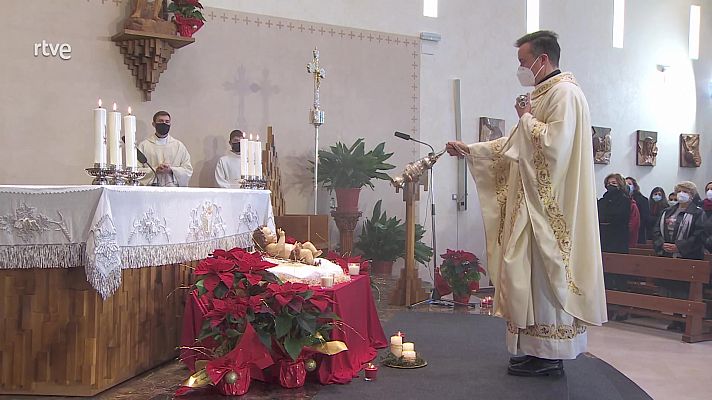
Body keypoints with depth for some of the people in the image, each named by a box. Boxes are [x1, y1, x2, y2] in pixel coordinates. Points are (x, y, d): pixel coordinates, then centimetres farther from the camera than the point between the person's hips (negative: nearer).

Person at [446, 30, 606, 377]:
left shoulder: (564, 93, -12)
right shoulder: (545, 94, 20)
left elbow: (553, 144, -24)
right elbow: (515, 144, 24)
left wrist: (526, 118, -9)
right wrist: (470, 150, 20)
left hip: (550, 207, -10)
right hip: (535, 204, 10)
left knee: (542, 274, -5)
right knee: (535, 276, 11)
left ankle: (548, 355, 5)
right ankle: (541, 350, 19)